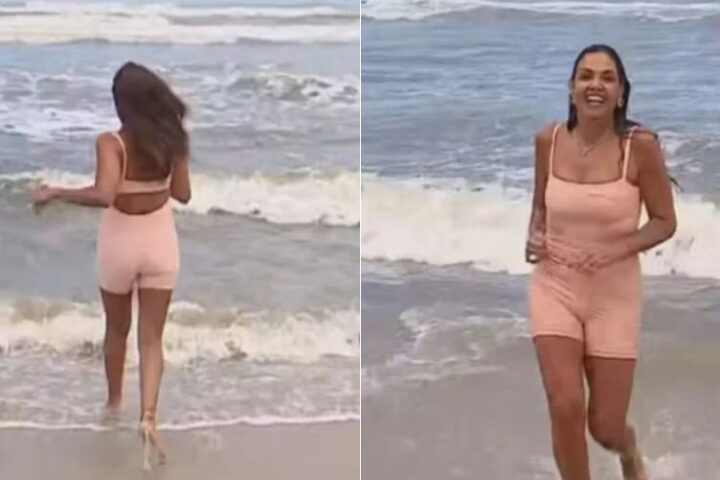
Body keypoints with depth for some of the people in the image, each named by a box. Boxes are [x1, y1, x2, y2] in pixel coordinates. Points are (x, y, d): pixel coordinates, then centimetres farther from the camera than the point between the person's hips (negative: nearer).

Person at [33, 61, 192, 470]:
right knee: (152, 338, 4)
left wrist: (55, 193, -21)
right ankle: (149, 417, -14)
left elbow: (103, 195, -33)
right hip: (160, 244, 2)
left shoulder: (112, 143, -20)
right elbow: (182, 194, 0)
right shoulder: (173, 140, -8)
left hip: (120, 244, -2)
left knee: (117, 330, 22)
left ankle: (115, 401, 41)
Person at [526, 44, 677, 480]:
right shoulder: (548, 141, -4)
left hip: (615, 292, -1)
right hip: (554, 285, 2)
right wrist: (535, 237, -7)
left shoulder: (640, 145, -14)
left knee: (605, 427, 5)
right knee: (565, 407, -14)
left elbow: (665, 222, -5)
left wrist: (618, 249, -21)